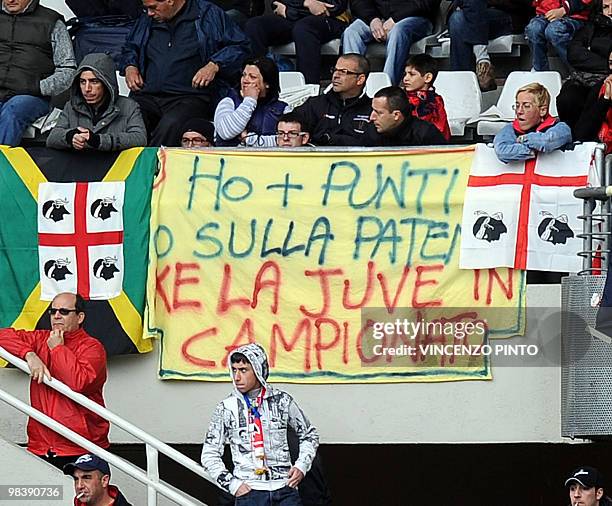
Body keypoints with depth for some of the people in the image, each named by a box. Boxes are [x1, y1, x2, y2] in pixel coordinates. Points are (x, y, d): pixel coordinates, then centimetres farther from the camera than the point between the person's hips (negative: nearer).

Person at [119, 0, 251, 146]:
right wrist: (129, 67, 17)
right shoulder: (146, 20, 21)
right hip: (147, 95, 4)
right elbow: (129, 48, 39)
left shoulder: (207, 15, 6)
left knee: (170, 126, -38)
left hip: (190, 96, -4)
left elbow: (240, 46, 5)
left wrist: (214, 66, -9)